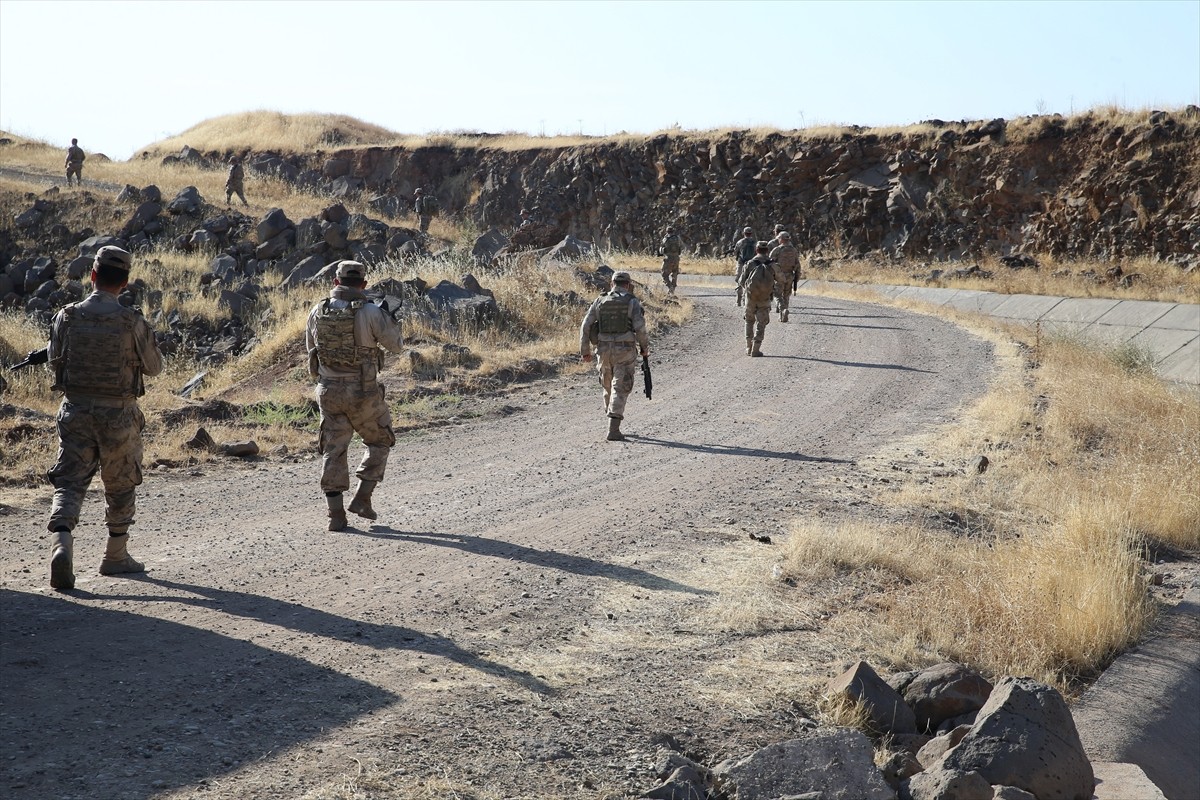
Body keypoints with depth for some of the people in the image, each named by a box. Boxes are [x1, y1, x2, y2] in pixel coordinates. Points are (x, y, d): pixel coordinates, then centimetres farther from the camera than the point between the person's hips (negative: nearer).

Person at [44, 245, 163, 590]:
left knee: (69, 483, 3)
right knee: (120, 485, 16)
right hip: (118, 415, -1)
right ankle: (116, 555, 26)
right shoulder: (132, 322, -12)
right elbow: (154, 367, 1)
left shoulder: (67, 317, -4)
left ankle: (61, 545, -20)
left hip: (75, 410, 1)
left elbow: (55, 362, 9)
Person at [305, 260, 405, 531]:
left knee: (333, 450, 10)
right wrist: (390, 320, 15)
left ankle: (336, 513, 8)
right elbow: (396, 345, -2)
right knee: (380, 441, 18)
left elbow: (311, 347, 14)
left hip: (328, 392, 4)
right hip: (363, 393, -3)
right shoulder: (370, 312, -13)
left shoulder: (318, 311, 0)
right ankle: (362, 499, 11)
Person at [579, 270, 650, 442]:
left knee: (609, 387, 19)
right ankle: (613, 430, -14)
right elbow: (640, 328, -12)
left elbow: (586, 326, 3)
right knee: (620, 389, -4)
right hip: (625, 351, -4)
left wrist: (585, 351, 9)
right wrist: (644, 347, 3)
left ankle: (614, 425, 31)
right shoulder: (632, 302, -3)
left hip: (604, 350, 4)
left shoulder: (600, 301, 6)